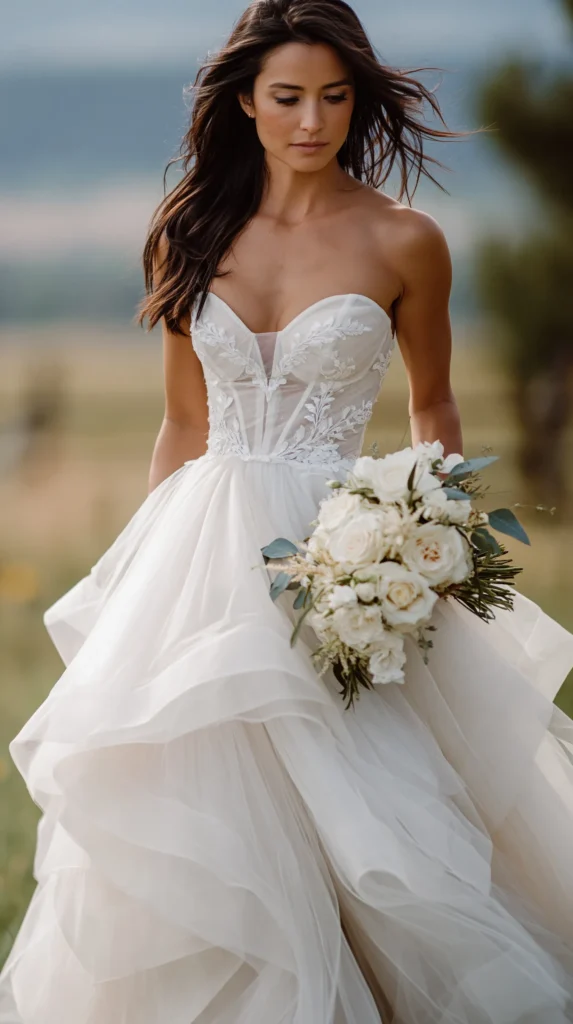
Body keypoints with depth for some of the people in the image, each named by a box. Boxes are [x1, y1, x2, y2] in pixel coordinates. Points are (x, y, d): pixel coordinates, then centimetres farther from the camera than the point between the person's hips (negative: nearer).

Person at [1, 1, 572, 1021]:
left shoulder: (402, 242, -2)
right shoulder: (193, 235, 7)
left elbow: (432, 409, 11)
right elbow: (183, 425, 13)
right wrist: (141, 575, 11)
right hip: (204, 555, 3)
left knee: (369, 814, -7)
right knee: (185, 827, 3)